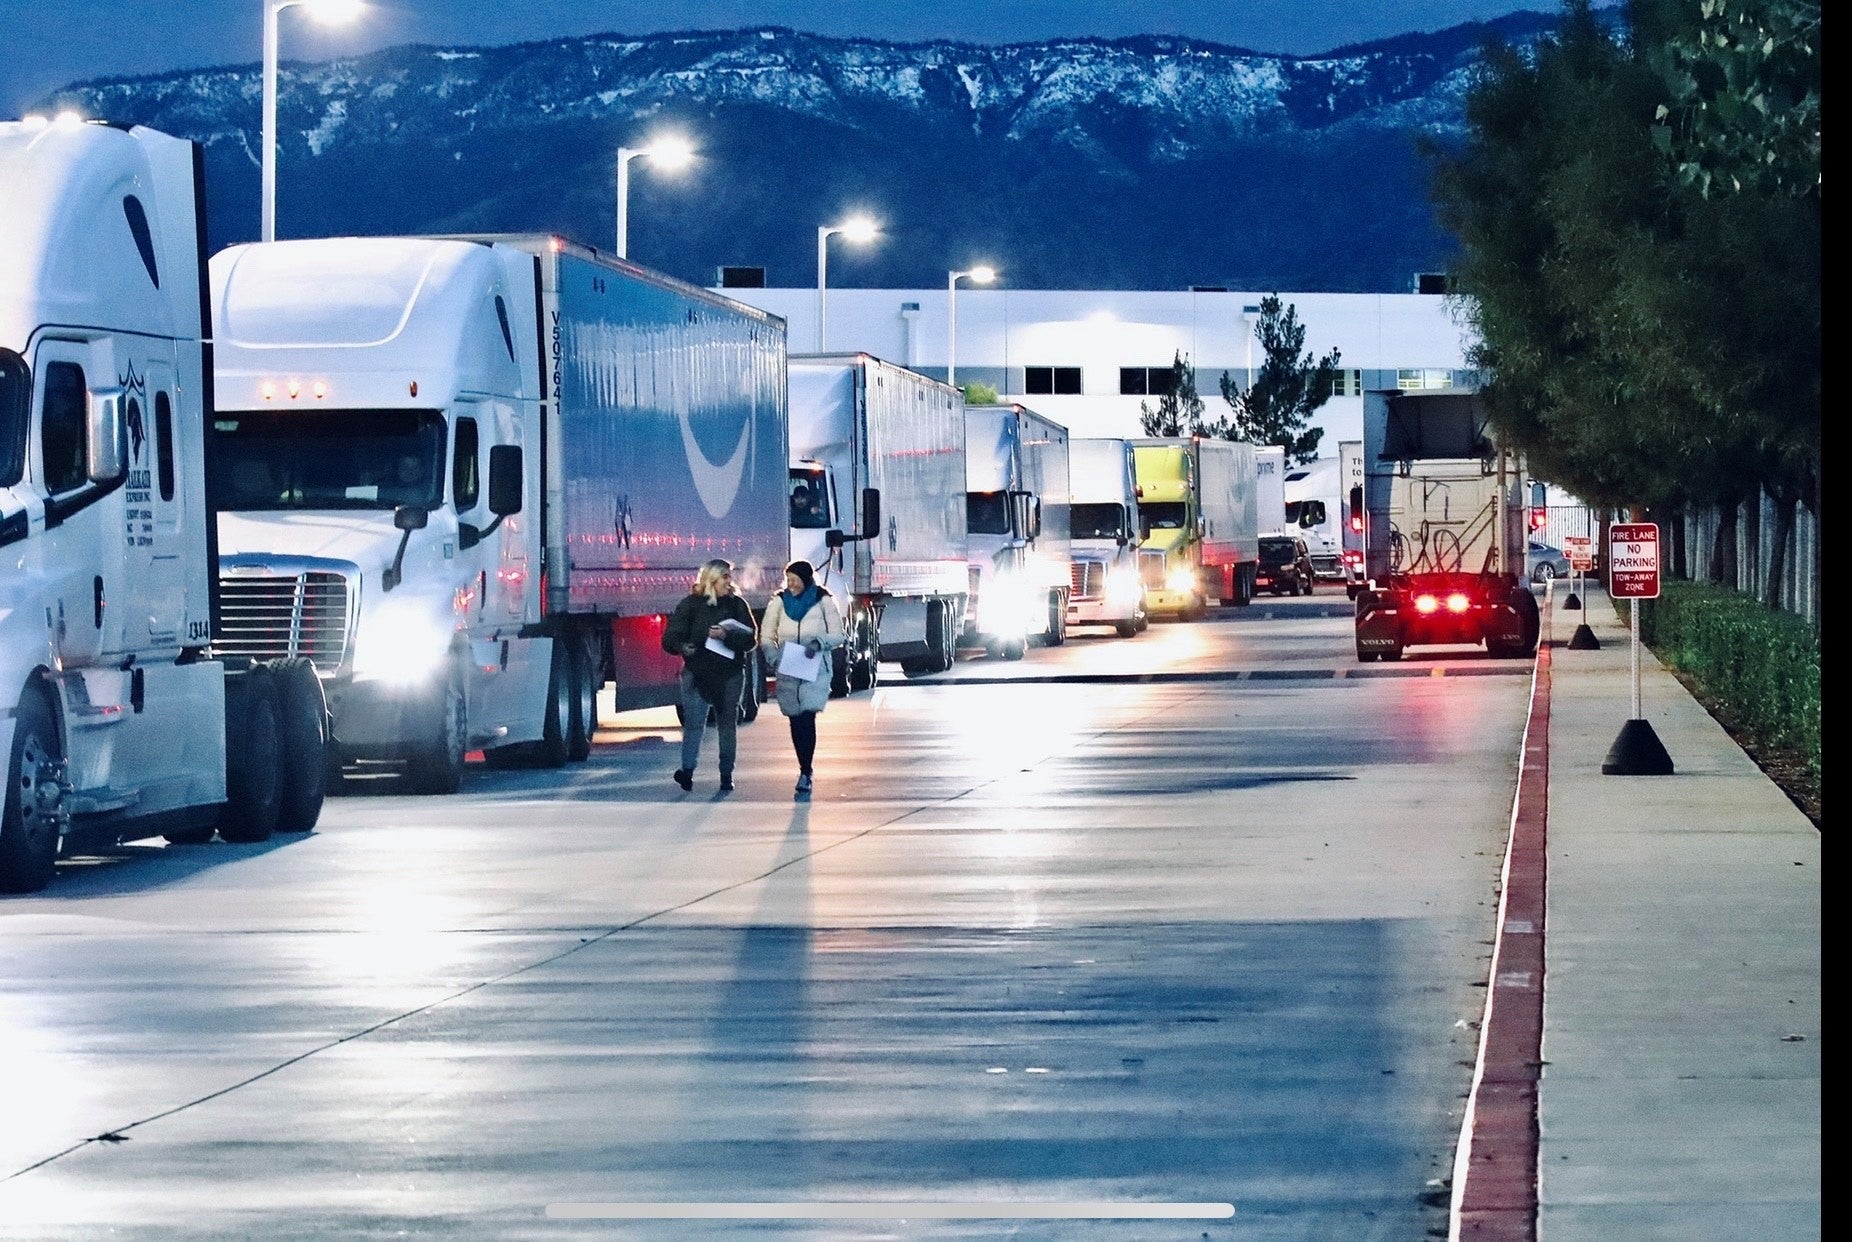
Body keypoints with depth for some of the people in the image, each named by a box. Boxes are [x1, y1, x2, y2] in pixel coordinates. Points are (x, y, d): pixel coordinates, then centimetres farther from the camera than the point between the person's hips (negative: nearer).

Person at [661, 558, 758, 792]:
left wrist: (726, 636, -19)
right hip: (697, 673, -2)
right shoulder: (691, 605, 2)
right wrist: (682, 647, -22)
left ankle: (726, 774, 12)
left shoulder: (737, 604, 6)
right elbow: (671, 637, 0)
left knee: (728, 724, 6)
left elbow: (750, 639, -2)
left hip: (730, 674, 2)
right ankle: (687, 770, -12)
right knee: (694, 723, -10)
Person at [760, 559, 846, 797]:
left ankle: (805, 774, -17)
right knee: (796, 722, 5)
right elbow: (767, 635, 9)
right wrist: (773, 656, -10)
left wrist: (819, 643, -20)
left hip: (815, 670, -3)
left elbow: (838, 635, 0)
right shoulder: (779, 601, 5)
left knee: (807, 718, -16)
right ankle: (805, 772, 18)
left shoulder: (824, 601, -2)